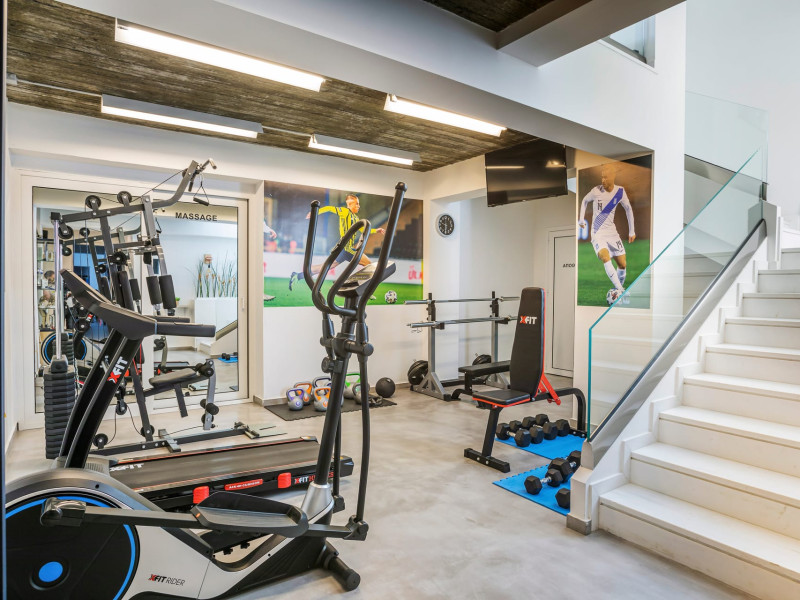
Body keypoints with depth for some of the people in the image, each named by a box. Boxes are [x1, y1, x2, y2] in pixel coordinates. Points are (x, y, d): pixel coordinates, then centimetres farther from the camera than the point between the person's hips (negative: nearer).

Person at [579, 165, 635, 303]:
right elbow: (584, 201, 11)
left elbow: (628, 209, 12)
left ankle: (619, 289, 26)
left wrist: (631, 231, 12)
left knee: (623, 264, 3)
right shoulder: (596, 191, -10)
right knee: (605, 258, -27)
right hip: (597, 233, -4)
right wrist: (581, 219, 6)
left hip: (612, 232, 4)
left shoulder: (620, 191, -2)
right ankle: (620, 291, -26)